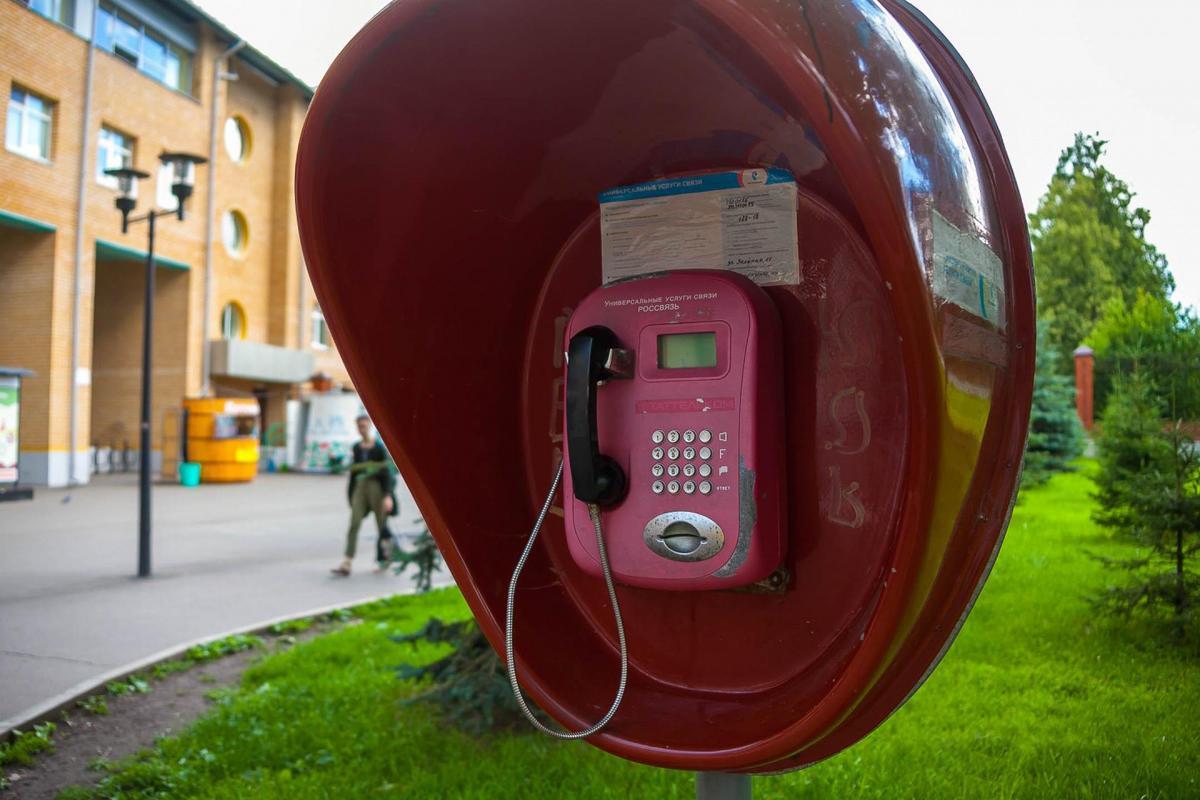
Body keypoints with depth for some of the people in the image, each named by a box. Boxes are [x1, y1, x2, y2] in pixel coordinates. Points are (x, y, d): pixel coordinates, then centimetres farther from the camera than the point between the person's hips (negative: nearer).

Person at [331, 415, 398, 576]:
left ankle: (383, 559, 27)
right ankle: (346, 564, -15)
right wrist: (351, 493, 18)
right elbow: (354, 470, 17)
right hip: (360, 486, 4)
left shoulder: (379, 447, -4)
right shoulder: (357, 448, 11)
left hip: (376, 486, -4)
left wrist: (388, 496, -16)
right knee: (354, 523, -9)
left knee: (381, 524, 6)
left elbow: (386, 472, -8)